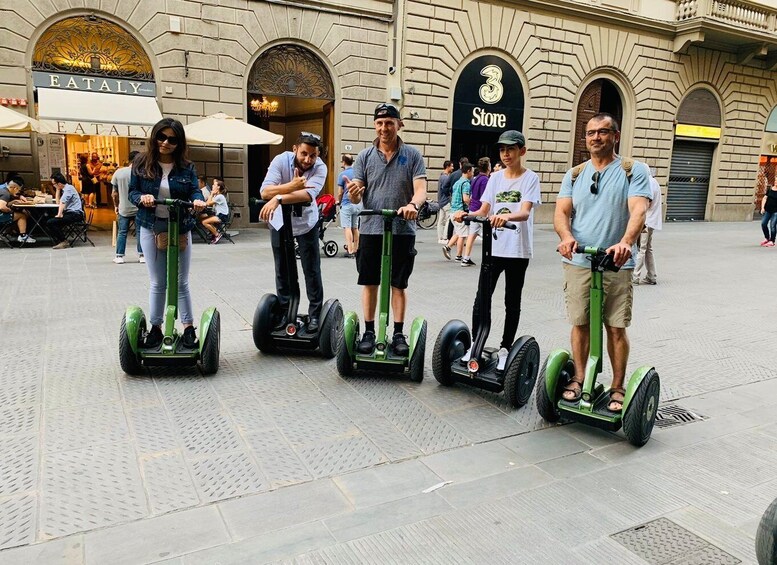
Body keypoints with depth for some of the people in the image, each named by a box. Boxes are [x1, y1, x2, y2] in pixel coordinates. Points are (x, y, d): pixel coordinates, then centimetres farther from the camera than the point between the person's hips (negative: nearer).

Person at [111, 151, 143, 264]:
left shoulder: (118, 172, -1)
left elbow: (114, 193, 3)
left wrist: (116, 206, 15)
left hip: (123, 209, 2)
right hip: (139, 208, -2)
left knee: (122, 232, 9)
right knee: (140, 232, 6)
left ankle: (119, 256, 11)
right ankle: (141, 255, 7)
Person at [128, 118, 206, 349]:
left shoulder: (186, 166, -1)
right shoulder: (141, 163, -1)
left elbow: (194, 190, -4)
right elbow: (132, 192, 0)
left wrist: (197, 200, -28)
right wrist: (142, 198, -23)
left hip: (180, 229, 0)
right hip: (151, 228, 0)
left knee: (181, 283, 7)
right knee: (157, 283, 8)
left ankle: (189, 328, 15)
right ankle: (155, 328, 20)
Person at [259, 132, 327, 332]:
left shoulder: (320, 168, -22)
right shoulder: (281, 160, -21)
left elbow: (308, 194, -39)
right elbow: (265, 191, -31)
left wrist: (279, 198, -50)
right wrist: (292, 186, -43)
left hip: (307, 223, -1)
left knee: (312, 270, -2)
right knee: (282, 270, 8)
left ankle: (315, 314, 8)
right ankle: (285, 312, 22)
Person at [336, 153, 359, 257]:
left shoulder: (342, 174, -8)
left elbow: (340, 192, -6)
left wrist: (338, 201, 12)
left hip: (347, 204, -5)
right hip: (358, 203, 5)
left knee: (347, 228, -4)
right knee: (355, 228, 12)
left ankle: (350, 251, -8)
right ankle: (355, 250, 15)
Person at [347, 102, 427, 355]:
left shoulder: (412, 155, 2)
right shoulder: (365, 156, 5)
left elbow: (421, 189, -8)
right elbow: (356, 196, 1)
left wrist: (413, 205, -30)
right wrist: (353, 193, -23)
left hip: (402, 230, -1)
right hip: (371, 229, 1)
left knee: (398, 284, 7)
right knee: (369, 283, 7)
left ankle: (398, 334, 16)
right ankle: (369, 332, 18)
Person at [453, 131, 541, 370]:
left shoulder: (530, 178, -4)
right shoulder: (495, 178, 10)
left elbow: (525, 212, -18)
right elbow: (483, 210, 4)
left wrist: (506, 216, -39)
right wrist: (466, 214, -17)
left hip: (517, 250, -3)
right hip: (493, 247, 4)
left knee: (512, 302, 7)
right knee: (482, 298, 3)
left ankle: (505, 349, 17)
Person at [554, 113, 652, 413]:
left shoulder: (634, 171, 1)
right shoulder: (574, 174, 12)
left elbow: (638, 210, -14)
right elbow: (561, 211, 0)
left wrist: (626, 241, -33)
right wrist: (567, 237, -22)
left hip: (617, 264, -2)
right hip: (578, 262, 3)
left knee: (616, 328, 3)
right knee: (580, 323, 9)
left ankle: (618, 388, 17)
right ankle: (579, 379, 25)